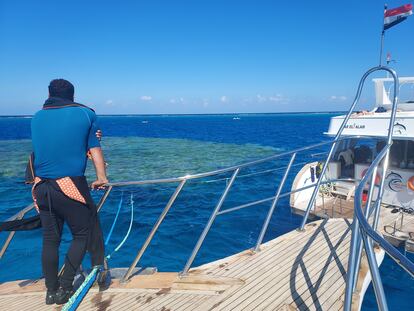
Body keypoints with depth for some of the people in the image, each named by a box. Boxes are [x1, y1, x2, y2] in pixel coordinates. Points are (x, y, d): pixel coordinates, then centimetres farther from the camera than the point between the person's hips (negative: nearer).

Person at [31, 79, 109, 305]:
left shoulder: (37, 117, 13)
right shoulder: (85, 114, 3)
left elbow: (41, 149, 19)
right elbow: (94, 149, 0)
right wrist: (101, 176, 0)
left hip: (41, 188, 5)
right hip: (70, 186, -4)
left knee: (50, 239, 13)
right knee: (82, 234, 10)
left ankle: (51, 291, 24)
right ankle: (64, 289, 13)